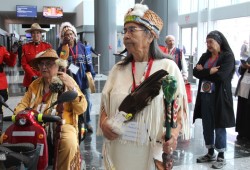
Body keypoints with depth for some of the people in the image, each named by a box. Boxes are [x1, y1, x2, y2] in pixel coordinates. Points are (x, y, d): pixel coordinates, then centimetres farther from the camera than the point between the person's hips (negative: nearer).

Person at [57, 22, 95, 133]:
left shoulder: (82, 47, 3)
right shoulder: (61, 49, -2)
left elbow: (88, 61, 6)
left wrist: (91, 75, 2)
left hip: (83, 80, 2)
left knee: (87, 102, 8)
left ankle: (87, 122, 24)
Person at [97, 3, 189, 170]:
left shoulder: (168, 67, -4)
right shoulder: (118, 69, 7)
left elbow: (179, 107, -4)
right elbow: (105, 105, 11)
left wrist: (173, 134, -20)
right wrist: (103, 123, -8)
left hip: (151, 151, -3)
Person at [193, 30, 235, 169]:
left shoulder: (228, 56, -8)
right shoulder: (205, 56, 11)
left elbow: (221, 75, -20)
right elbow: (196, 72, -1)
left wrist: (203, 72, -8)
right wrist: (210, 72, -16)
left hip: (219, 97, -6)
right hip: (204, 96, 6)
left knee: (219, 127, 4)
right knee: (207, 126, 12)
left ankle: (221, 156, 18)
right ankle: (210, 153, 28)